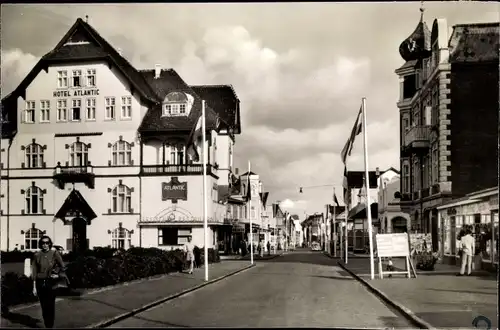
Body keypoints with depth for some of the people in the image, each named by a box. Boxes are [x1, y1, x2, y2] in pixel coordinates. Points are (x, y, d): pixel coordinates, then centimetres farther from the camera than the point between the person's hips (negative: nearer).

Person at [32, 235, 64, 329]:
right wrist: (34, 287, 3)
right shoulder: (37, 255, 2)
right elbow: (34, 272, 5)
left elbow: (62, 266, 9)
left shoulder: (54, 253, -2)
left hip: (51, 282, -2)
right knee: (43, 306, 6)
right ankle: (46, 325, 16)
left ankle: (50, 325, 5)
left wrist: (58, 275, -5)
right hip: (40, 282, 2)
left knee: (50, 306, -4)